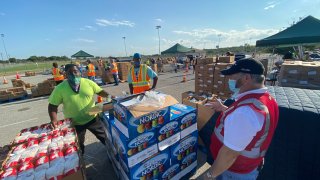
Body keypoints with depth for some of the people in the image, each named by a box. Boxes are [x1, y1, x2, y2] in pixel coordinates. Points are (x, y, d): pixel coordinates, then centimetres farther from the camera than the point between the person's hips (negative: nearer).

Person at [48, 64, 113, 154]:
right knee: (78, 145, 21)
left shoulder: (88, 82, -10)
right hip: (75, 123, 0)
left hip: (92, 118, 1)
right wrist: (54, 120, -19)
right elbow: (52, 105, -6)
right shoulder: (60, 88, -12)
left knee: (104, 137, 17)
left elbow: (100, 91, 0)